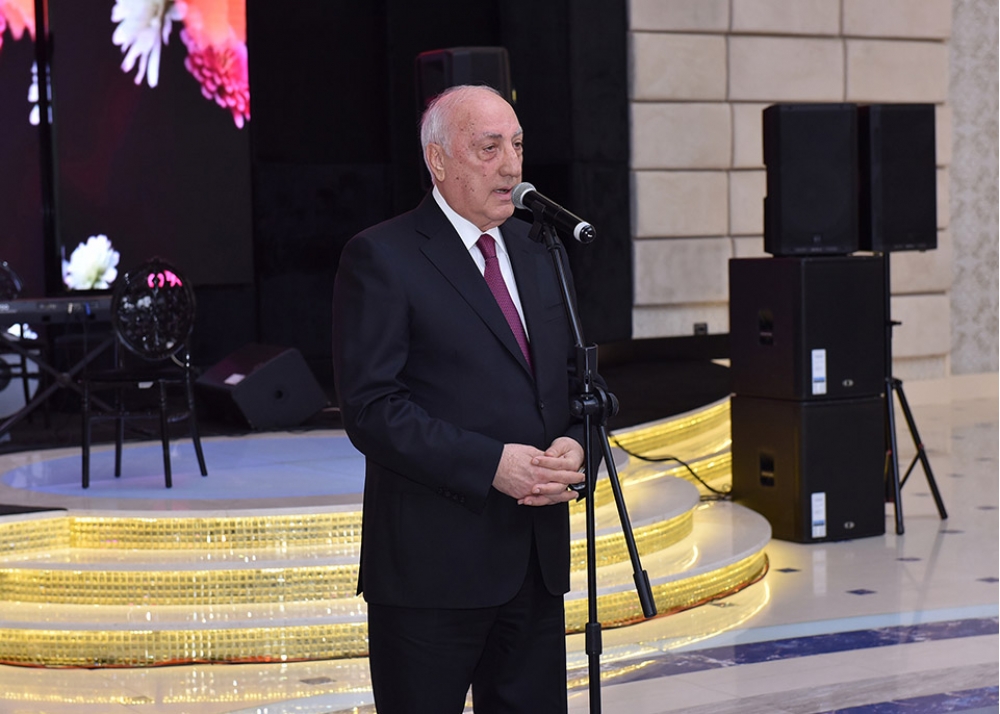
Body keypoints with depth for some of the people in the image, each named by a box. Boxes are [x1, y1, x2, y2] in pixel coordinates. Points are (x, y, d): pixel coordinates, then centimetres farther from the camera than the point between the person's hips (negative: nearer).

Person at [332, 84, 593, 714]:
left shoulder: (537, 250, 14)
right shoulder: (381, 258, -8)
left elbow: (572, 378, 18)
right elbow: (371, 408, -15)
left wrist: (573, 444, -4)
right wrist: (490, 465, -21)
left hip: (537, 560, 7)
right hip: (431, 565, -6)